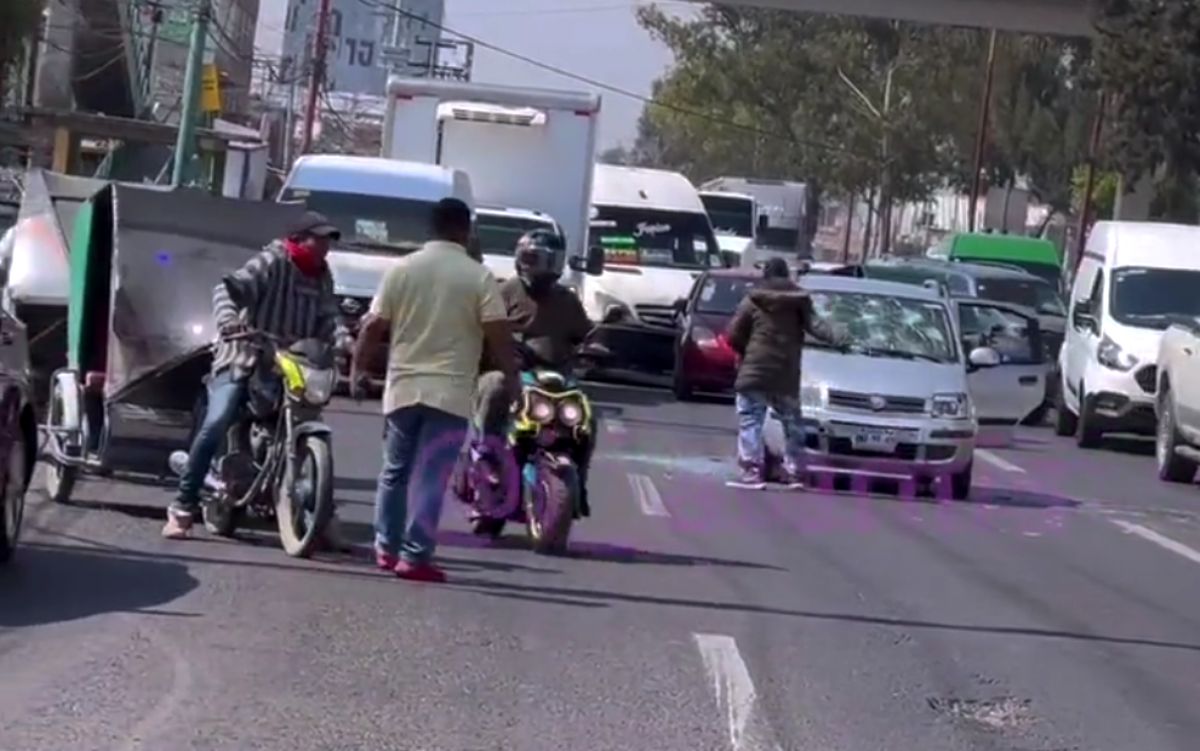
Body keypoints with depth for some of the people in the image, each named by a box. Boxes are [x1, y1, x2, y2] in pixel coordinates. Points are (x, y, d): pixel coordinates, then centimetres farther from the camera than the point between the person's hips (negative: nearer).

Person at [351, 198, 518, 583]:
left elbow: (373, 326, 1)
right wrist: (512, 379, 0)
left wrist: (357, 367, 12)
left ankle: (387, 548, 23)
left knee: (395, 472, 18)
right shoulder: (479, 277, -5)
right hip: (449, 392, -3)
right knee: (431, 479, -3)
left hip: (403, 388, 3)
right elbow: (498, 334, -10)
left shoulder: (402, 269, 2)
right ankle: (415, 557, -7)